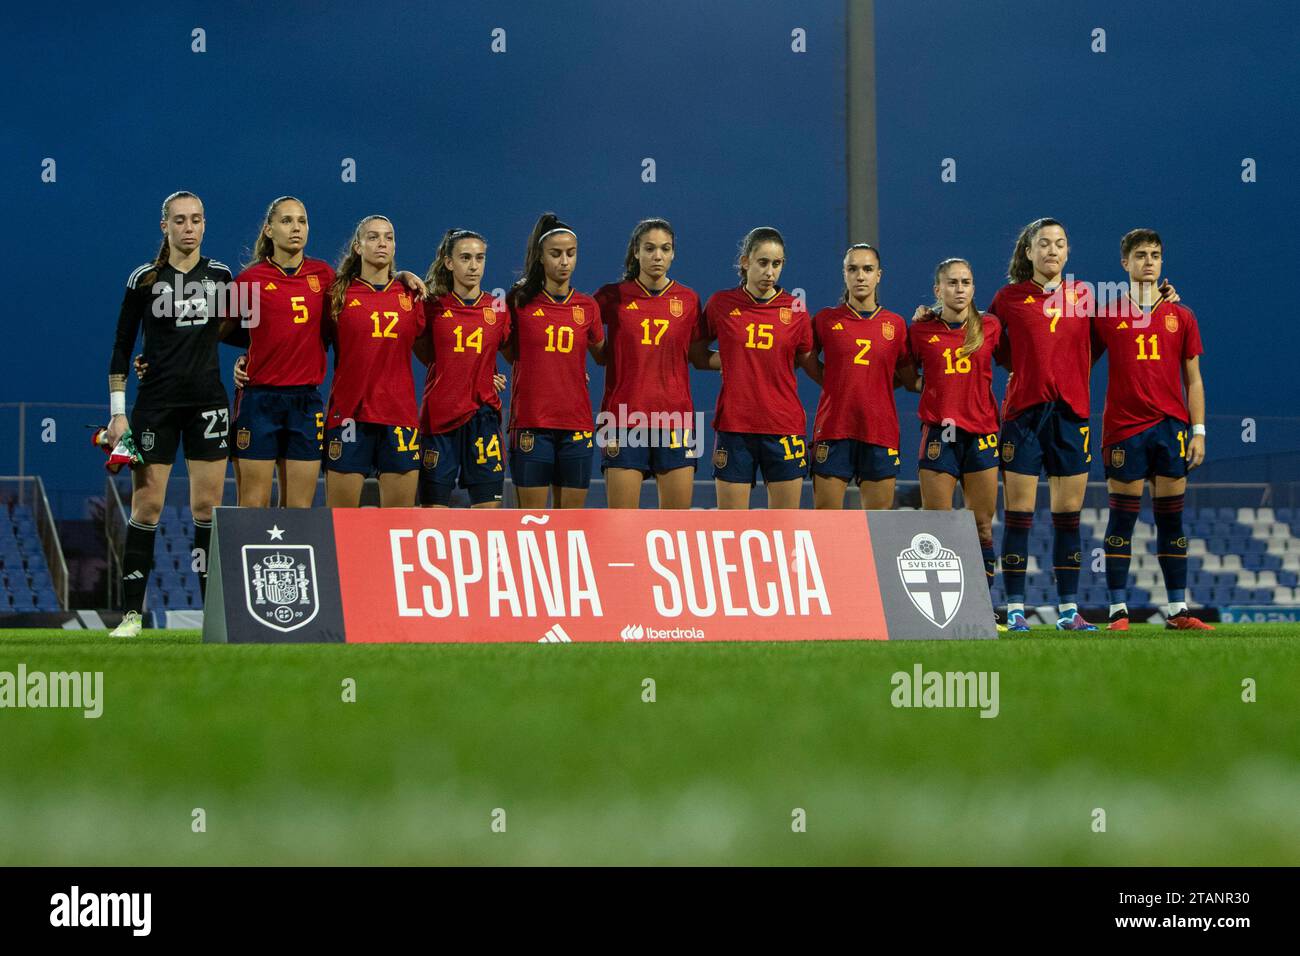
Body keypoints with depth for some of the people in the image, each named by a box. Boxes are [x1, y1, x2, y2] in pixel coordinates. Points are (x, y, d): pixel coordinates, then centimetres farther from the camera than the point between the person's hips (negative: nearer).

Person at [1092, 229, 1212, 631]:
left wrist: (1199, 431, 3)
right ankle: (1118, 609, -1)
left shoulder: (1180, 317, 10)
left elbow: (1193, 380, 11)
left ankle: (1178, 610, 5)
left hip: (1171, 426, 2)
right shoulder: (1107, 317, 5)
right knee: (1121, 519, -3)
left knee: (1171, 519, 3)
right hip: (1124, 428, -2)